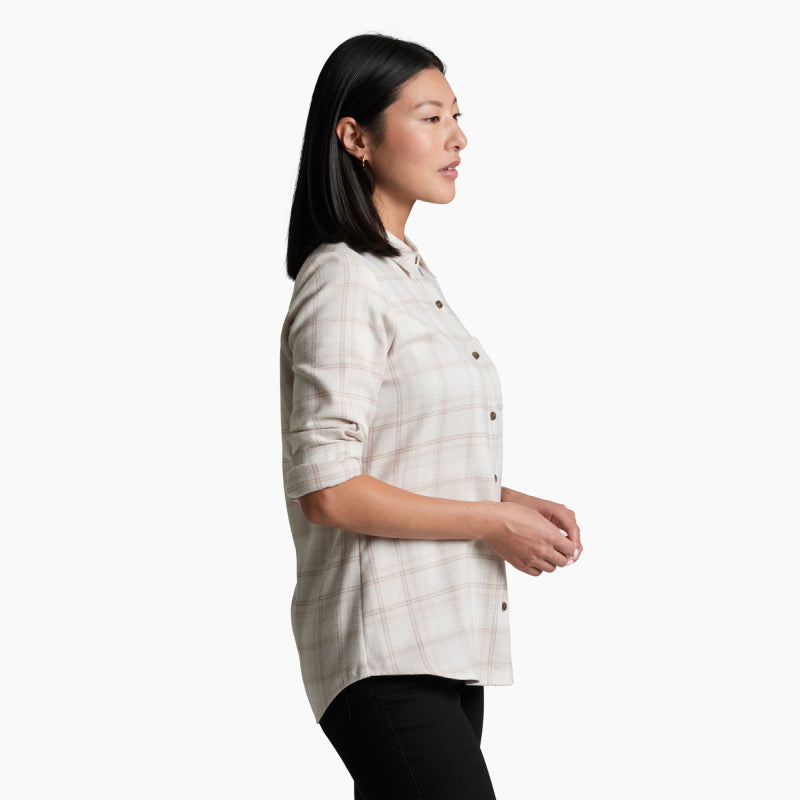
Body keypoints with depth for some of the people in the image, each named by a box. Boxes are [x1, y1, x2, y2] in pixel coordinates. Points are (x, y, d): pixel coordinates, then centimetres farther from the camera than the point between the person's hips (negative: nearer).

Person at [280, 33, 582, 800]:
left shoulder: (407, 275, 18)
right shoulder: (343, 286, -12)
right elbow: (328, 491, -18)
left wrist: (516, 502, 8)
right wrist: (491, 522, -13)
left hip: (444, 643, 9)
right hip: (385, 653, -9)